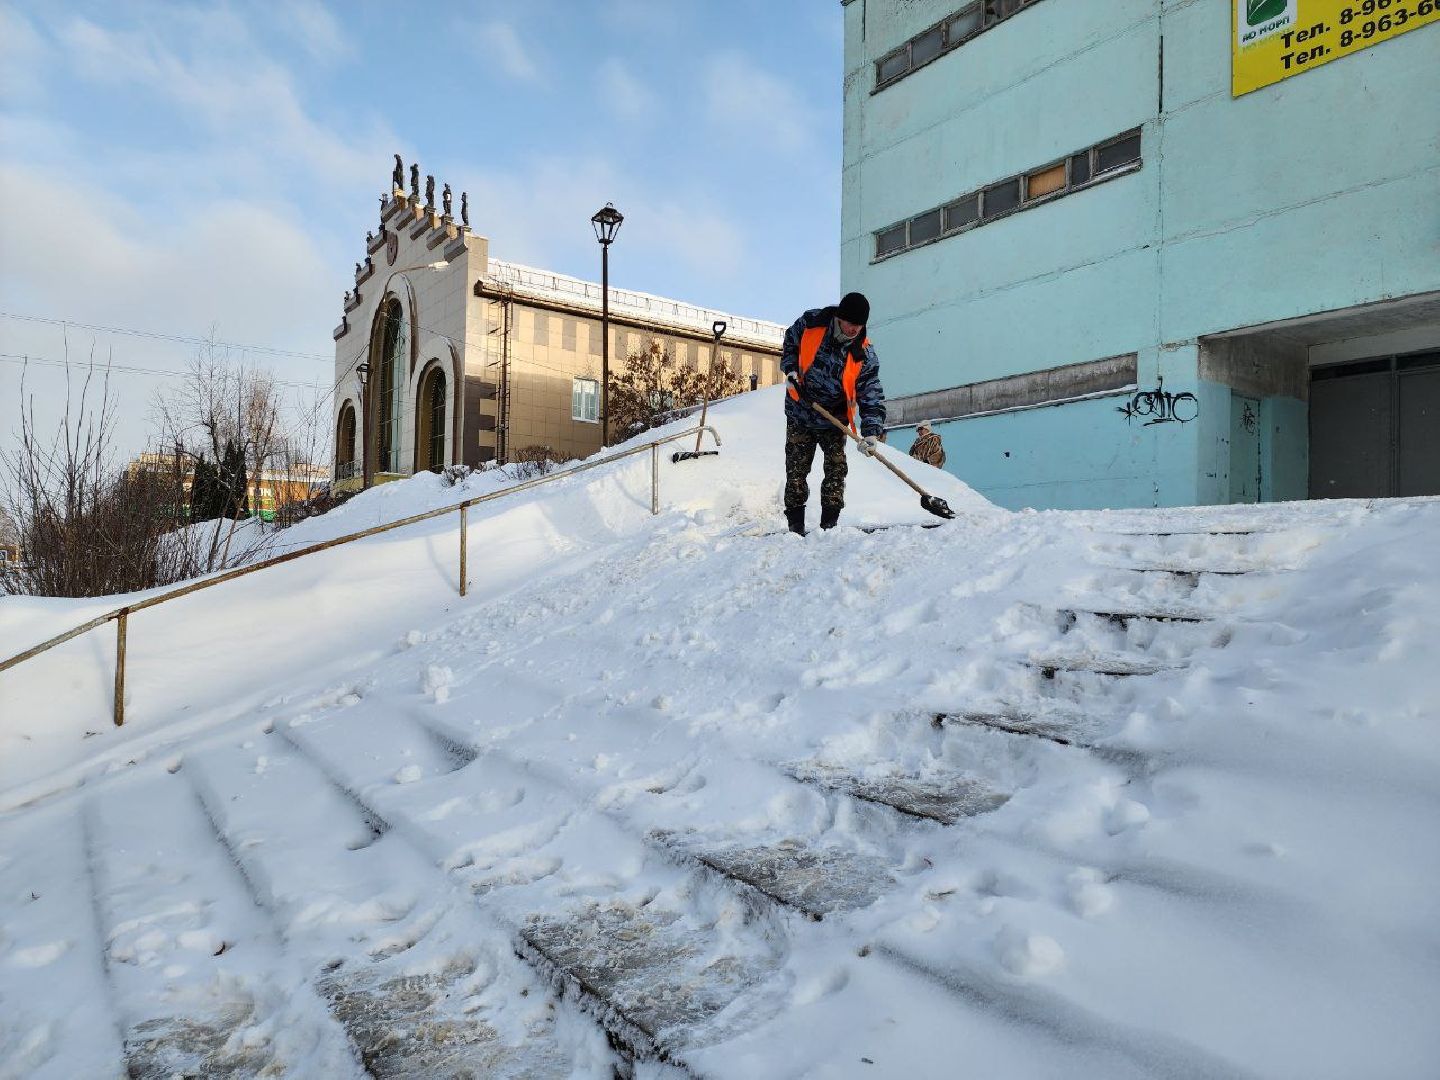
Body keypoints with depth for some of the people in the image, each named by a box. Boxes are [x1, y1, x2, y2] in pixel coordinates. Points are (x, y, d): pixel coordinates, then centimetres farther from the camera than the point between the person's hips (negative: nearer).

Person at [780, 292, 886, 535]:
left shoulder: (865, 355, -17)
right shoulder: (811, 322, -15)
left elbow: (872, 396, -16)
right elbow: (790, 342, 7)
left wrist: (871, 431, -28)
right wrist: (790, 369, -8)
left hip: (834, 420, 0)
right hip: (800, 413, 0)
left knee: (836, 469, -3)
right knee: (796, 470, 3)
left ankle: (829, 525, 6)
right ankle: (796, 526, 11)